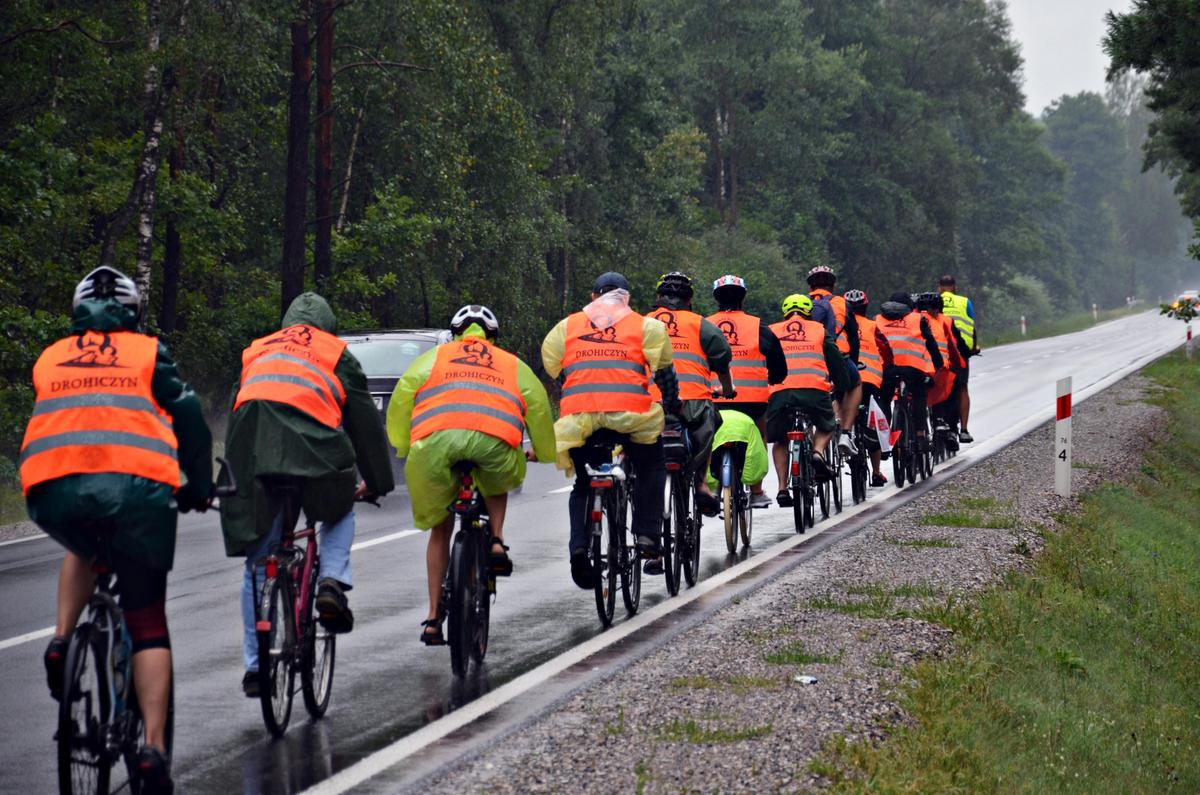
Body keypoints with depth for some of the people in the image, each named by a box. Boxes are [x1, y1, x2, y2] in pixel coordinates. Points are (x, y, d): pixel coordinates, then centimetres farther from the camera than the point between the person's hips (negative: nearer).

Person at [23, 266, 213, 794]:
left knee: (83, 551, 38)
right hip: (137, 484, -2)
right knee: (147, 621, 9)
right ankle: (154, 750, -2)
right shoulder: (148, 353, 18)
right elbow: (189, 419, 15)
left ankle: (61, 642, 14)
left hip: (53, 490, 2)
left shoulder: (50, 358, 25)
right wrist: (199, 487, 28)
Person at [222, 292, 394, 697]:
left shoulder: (256, 351, 34)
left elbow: (235, 413, 37)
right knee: (340, 512, 30)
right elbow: (365, 421, 25)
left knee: (257, 564, 9)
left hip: (249, 455, 2)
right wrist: (377, 482, 34)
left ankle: (255, 665, 6)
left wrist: (232, 476, 43)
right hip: (312, 446, -2)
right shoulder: (336, 353, 25)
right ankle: (332, 583, 3)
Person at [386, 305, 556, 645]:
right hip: (493, 440, 0)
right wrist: (542, 452, 36)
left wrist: (402, 445, 26)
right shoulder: (513, 364, 32)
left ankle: (433, 619, 14)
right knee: (498, 483, 37)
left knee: (440, 529, 17)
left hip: (436, 438, 0)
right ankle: (497, 542, 11)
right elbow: (538, 405, 23)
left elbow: (402, 396, 18)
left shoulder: (434, 357, 30)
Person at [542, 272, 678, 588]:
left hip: (578, 416, 1)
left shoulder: (567, 326, 20)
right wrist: (672, 402, 34)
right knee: (651, 470, 25)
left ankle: (579, 546, -4)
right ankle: (647, 537, 11)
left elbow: (550, 367, 19)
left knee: (582, 486, 19)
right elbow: (664, 370, 19)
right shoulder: (645, 326, 16)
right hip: (630, 413, -1)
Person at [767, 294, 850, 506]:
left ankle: (782, 488, 6)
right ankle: (818, 451, -4)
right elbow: (837, 360, 21)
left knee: (780, 440, 19)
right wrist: (843, 388, 29)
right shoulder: (818, 330, 22)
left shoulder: (772, 331, 23)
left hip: (779, 391, 1)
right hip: (814, 388, 0)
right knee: (826, 427, 27)